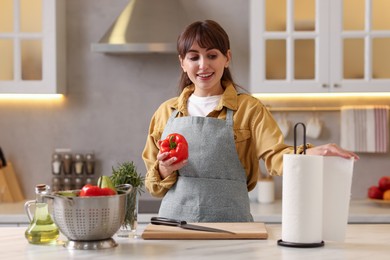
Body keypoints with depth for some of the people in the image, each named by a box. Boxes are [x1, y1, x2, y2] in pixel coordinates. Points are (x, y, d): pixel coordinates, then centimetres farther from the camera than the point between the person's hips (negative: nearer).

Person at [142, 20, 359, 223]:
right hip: (174, 220, 2)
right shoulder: (166, 112, 9)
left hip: (230, 222, -2)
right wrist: (164, 170, -8)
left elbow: (275, 155, -11)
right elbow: (154, 185, 13)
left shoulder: (249, 108, 3)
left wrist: (310, 154, -30)